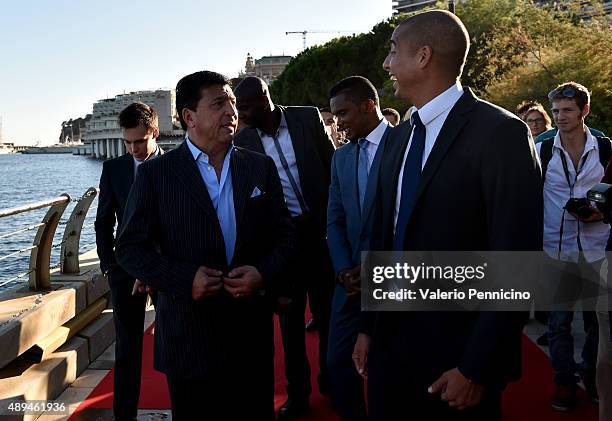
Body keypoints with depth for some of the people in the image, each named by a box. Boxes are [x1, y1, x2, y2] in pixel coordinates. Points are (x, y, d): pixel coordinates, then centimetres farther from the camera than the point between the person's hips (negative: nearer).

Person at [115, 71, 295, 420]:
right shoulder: (155, 174, -3)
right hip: (188, 336, -2)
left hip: (253, 332, 3)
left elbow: (285, 234, 7)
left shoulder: (261, 167, 5)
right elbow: (131, 248, -3)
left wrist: (264, 273, -12)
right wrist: (185, 278, -17)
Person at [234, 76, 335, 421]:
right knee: (291, 316, 10)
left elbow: (333, 167, 3)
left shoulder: (308, 117, -3)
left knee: (327, 310, 11)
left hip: (320, 228, 0)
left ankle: (331, 381, 31)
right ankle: (298, 392, 25)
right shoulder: (243, 142, -1)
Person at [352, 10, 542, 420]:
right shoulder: (400, 136, 8)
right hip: (390, 341, 6)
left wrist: (477, 369, -15)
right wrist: (369, 325, 9)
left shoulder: (501, 133, -14)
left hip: (456, 354, -6)